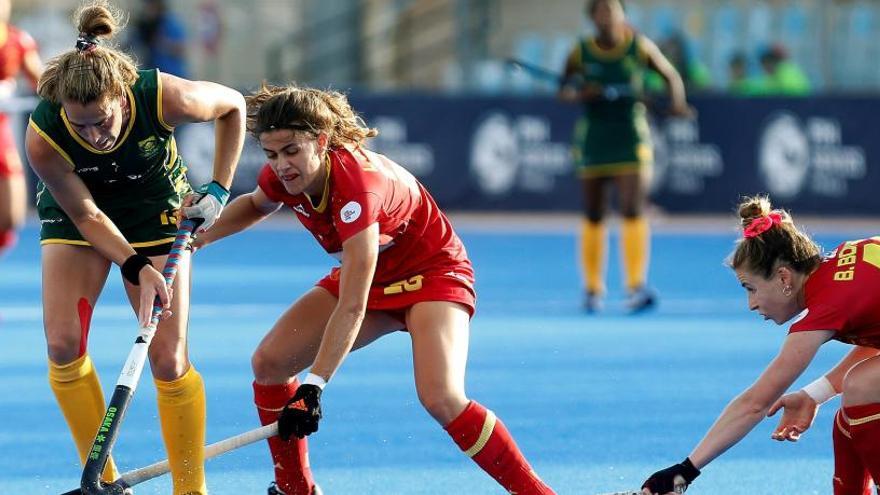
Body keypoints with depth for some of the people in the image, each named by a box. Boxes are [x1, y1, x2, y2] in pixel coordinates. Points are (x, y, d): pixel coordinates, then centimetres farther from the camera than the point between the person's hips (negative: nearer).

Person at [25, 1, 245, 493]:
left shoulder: (164, 97, -35)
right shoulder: (43, 137, -34)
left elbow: (233, 105, -13)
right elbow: (85, 214, -20)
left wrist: (219, 189, -15)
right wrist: (136, 267, -31)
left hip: (156, 207, -1)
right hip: (77, 214, 1)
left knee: (169, 357, -8)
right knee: (63, 345, -14)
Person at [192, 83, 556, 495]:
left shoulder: (357, 186, -38)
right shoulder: (283, 176, -16)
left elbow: (352, 307, -40)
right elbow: (256, 205, 14)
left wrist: (313, 386, -44)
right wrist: (199, 236, -2)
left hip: (431, 272, -8)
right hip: (370, 276, 8)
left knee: (441, 399, -30)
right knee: (268, 363, -6)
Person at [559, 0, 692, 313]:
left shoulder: (639, 47, -1)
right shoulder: (581, 53, -1)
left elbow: (671, 76, 7)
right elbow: (563, 91, -6)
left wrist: (677, 102, -13)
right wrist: (579, 94, -29)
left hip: (632, 140, -1)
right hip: (593, 143, 1)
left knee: (633, 210, -14)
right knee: (593, 217, 6)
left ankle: (637, 286, -16)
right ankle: (593, 288, 18)